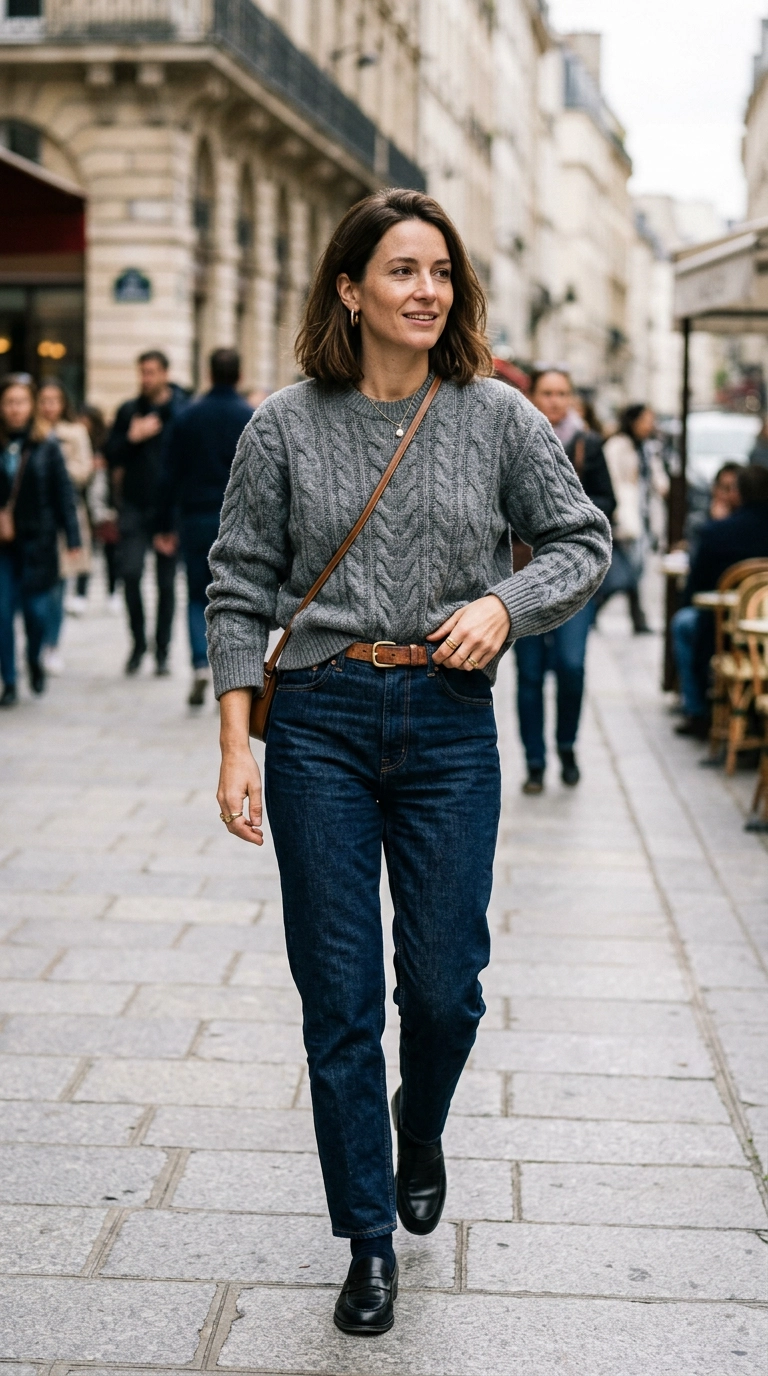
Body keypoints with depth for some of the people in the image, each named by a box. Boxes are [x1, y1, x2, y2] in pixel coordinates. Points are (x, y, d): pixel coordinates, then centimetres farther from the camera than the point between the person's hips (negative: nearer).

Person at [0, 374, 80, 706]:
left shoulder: (46, 445, -1)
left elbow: (63, 493, 0)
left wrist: (73, 539, -3)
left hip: (37, 540, -1)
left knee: (36, 609, -1)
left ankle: (35, 660, 30)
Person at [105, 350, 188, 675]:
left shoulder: (182, 411, -1)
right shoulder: (128, 411, 8)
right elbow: (111, 456, 7)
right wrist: (132, 438, -10)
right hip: (135, 506, 2)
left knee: (166, 582, 4)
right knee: (130, 571, -12)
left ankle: (162, 651, 15)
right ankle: (138, 642, 5)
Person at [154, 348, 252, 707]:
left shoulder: (187, 418, 2)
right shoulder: (253, 419, -2)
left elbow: (171, 476, 2)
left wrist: (165, 526, 8)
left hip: (197, 519, 1)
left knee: (198, 597, 9)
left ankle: (201, 665, -12)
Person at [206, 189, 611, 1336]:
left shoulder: (498, 416, 2)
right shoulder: (286, 426, 0)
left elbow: (584, 541, 9)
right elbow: (241, 589, 3)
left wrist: (506, 604, -10)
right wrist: (237, 744, -3)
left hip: (451, 722, 1)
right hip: (319, 720, 0)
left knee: (446, 984, 3)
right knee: (339, 999, 3)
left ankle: (421, 1133, 38)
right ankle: (369, 1244, 19)